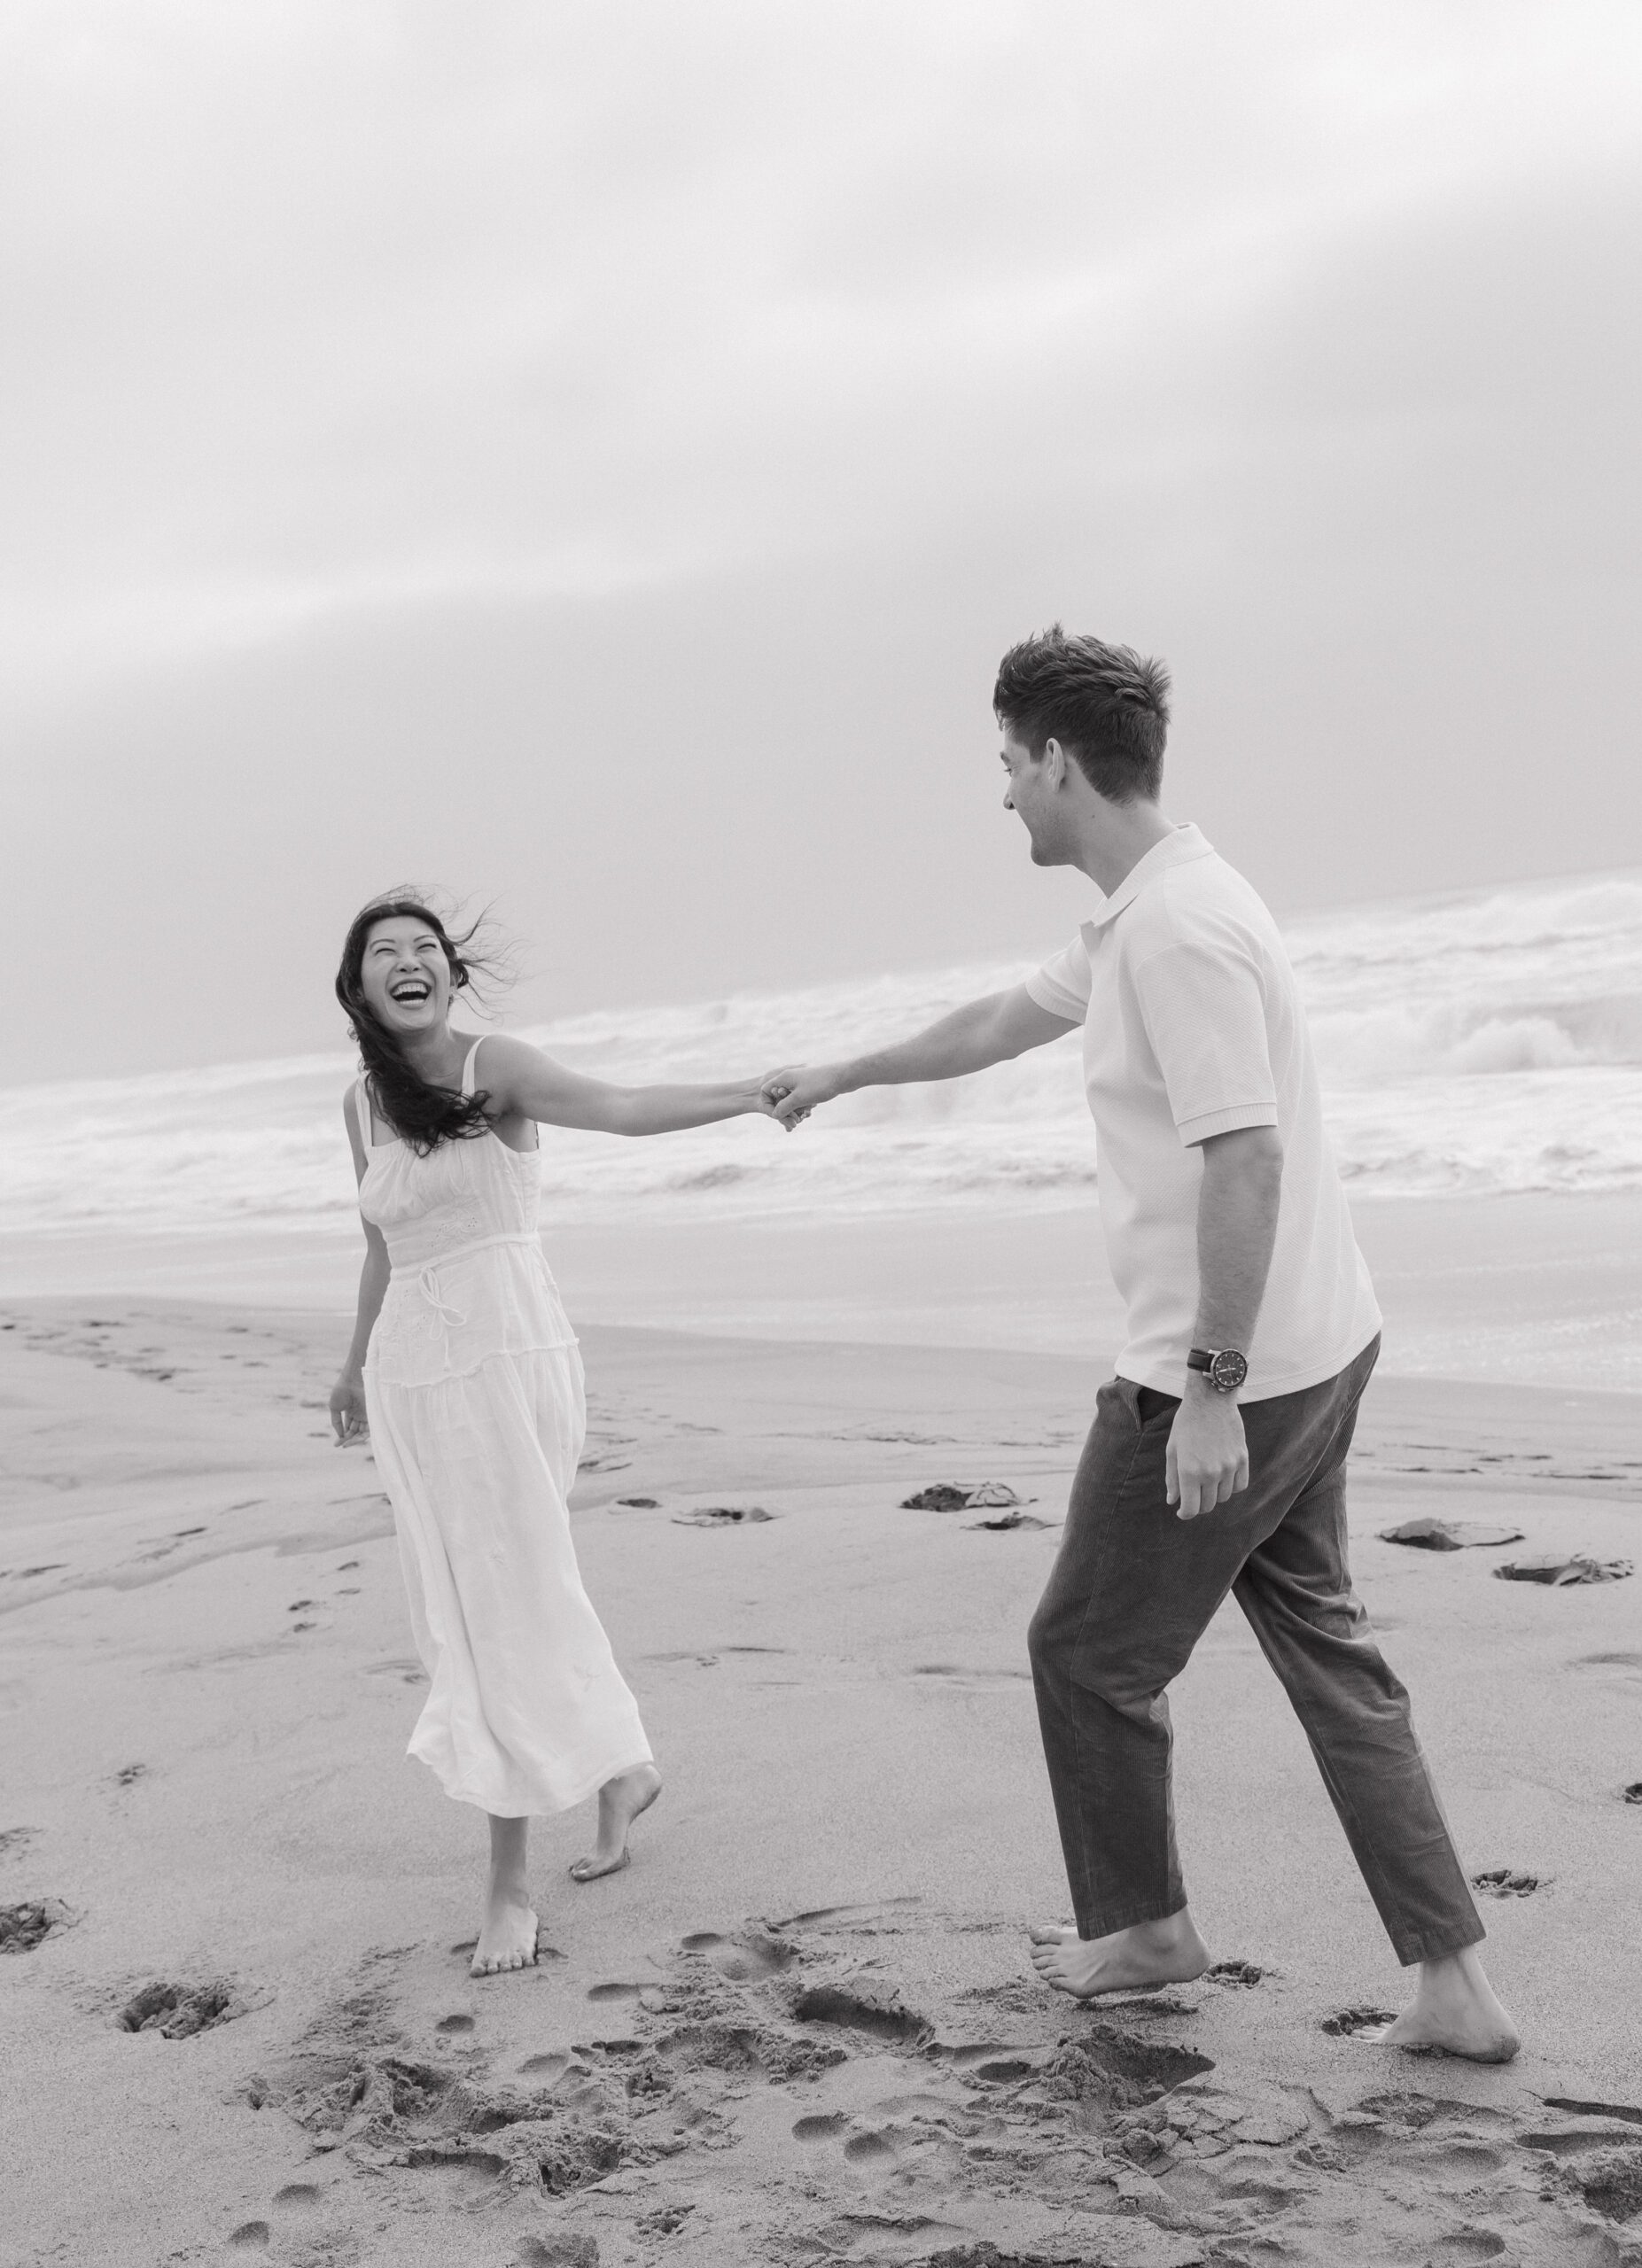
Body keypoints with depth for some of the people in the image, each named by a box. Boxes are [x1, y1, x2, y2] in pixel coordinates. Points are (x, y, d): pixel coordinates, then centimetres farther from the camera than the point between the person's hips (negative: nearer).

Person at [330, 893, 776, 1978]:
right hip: (413, 1372, 6)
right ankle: (622, 1768, 34)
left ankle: (510, 1885, 2)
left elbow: (616, 1107, -21)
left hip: (507, 1357, -6)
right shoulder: (363, 1105, 12)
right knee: (463, 1607, 11)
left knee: (509, 1604, -5)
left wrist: (748, 1094, -35)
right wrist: (357, 1366, 32)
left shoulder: (496, 1068, -6)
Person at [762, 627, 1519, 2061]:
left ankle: (1145, 1927, 29)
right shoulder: (1137, 919, 12)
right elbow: (1003, 1023, 28)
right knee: (1325, 1648, 14)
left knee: (1091, 1654, 9)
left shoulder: (1178, 927, -21)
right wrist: (843, 1077, 39)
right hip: (1316, 1348, 10)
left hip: (1229, 1373, -10)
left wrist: (1212, 1392, -25)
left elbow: (1246, 1160, -26)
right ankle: (1453, 1981, 17)